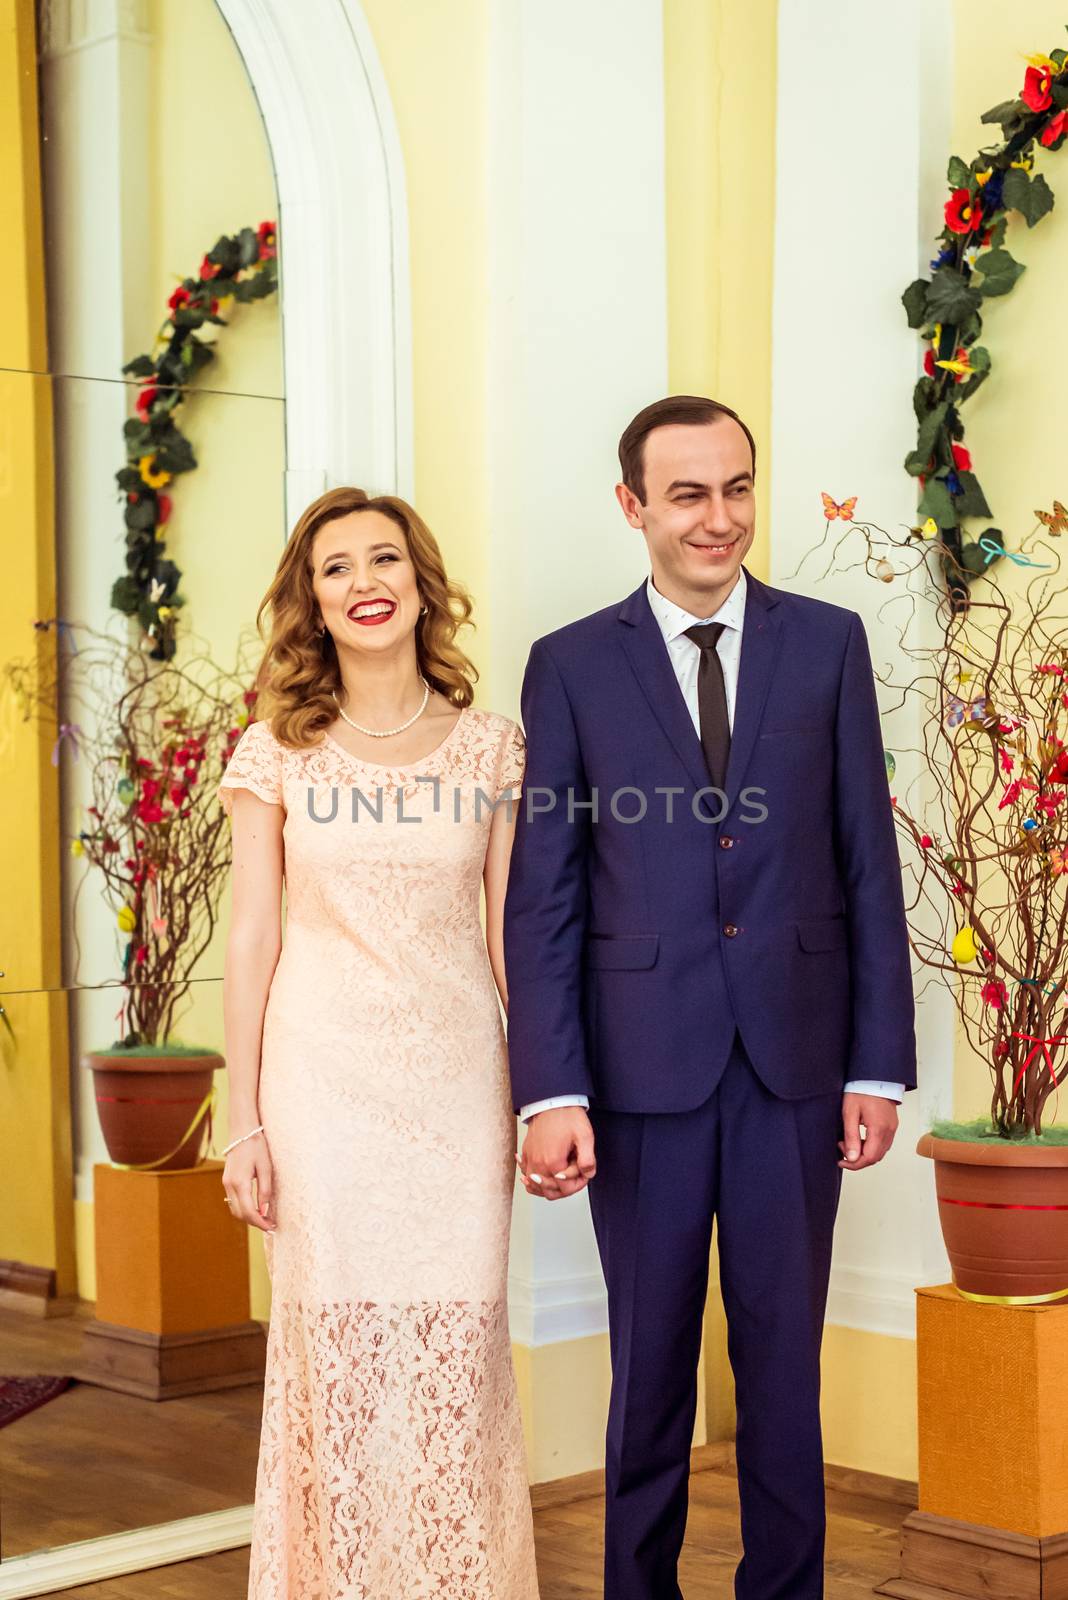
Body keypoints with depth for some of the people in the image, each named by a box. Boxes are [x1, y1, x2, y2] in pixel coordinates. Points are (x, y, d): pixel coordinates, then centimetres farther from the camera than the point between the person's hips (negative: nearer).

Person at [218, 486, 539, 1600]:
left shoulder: (490, 747, 4)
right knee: (338, 1346, 2)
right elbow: (252, 938, 2)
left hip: (457, 1076, 1)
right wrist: (245, 1123, 0)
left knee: (458, 1354, 1)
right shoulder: (278, 750, 2)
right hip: (324, 1077, -1)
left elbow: (509, 933, 6)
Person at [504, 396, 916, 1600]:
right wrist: (551, 1092, -10)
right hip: (645, 1062, -1)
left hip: (797, 1058, 1)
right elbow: (543, 900, -2)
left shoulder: (828, 643, 4)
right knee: (650, 1363, 11)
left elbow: (868, 866, 3)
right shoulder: (571, 666, 0)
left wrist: (879, 1065, 0)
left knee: (784, 1356, 10)